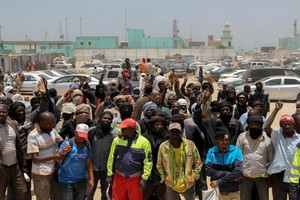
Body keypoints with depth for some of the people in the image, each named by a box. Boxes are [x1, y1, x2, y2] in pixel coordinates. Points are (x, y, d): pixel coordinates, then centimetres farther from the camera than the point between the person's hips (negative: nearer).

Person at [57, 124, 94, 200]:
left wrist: (91, 178, 6)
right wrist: (62, 153, -39)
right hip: (66, 181, -5)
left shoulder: (87, 146, 0)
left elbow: (88, 163, 9)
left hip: (81, 181, 5)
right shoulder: (67, 143, -15)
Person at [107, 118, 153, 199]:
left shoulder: (143, 142, -11)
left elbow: (148, 162, -7)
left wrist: (144, 178, -8)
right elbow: (111, 158, 4)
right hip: (119, 176, 2)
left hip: (135, 178, -2)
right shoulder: (117, 140, -3)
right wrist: (109, 174, 5)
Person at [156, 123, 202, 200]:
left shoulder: (190, 144, -11)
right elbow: (159, 165, 4)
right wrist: (163, 177, 1)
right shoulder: (163, 146, -10)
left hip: (188, 184, 0)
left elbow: (198, 163, 1)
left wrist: (195, 176, -2)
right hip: (171, 184, 0)